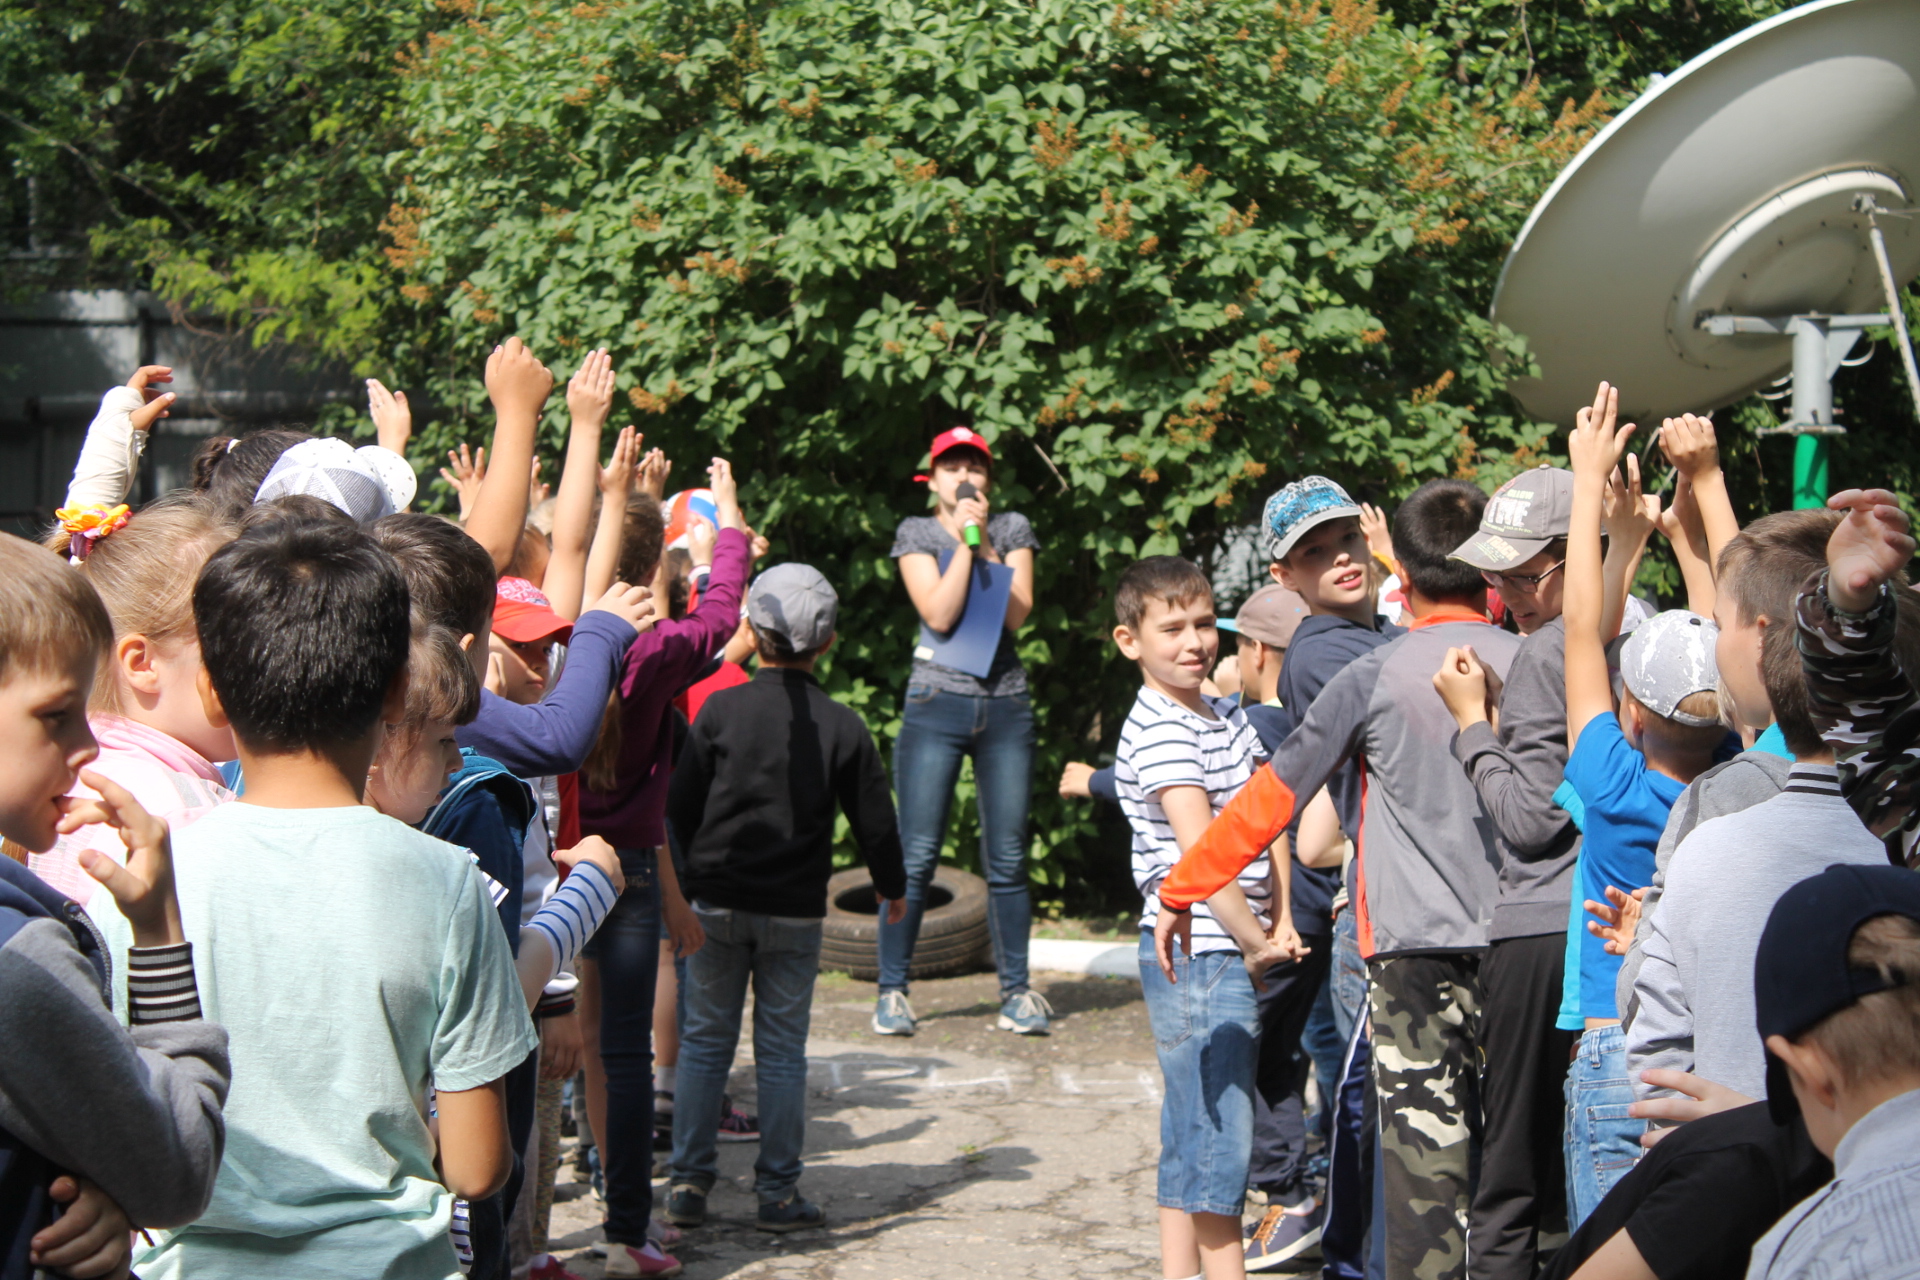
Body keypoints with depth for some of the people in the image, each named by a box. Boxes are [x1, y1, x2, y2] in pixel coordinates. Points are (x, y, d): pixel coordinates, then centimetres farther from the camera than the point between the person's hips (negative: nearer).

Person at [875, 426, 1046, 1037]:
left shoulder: (1012, 529, 11)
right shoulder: (916, 533, 5)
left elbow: (1017, 615, -3)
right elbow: (940, 614, -10)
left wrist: (985, 544, -7)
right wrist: (963, 540, -10)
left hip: (1005, 705, 2)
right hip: (937, 702, -2)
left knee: (1007, 857, 3)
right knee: (916, 855, -4)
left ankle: (1016, 991, 11)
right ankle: (892, 991, 3)